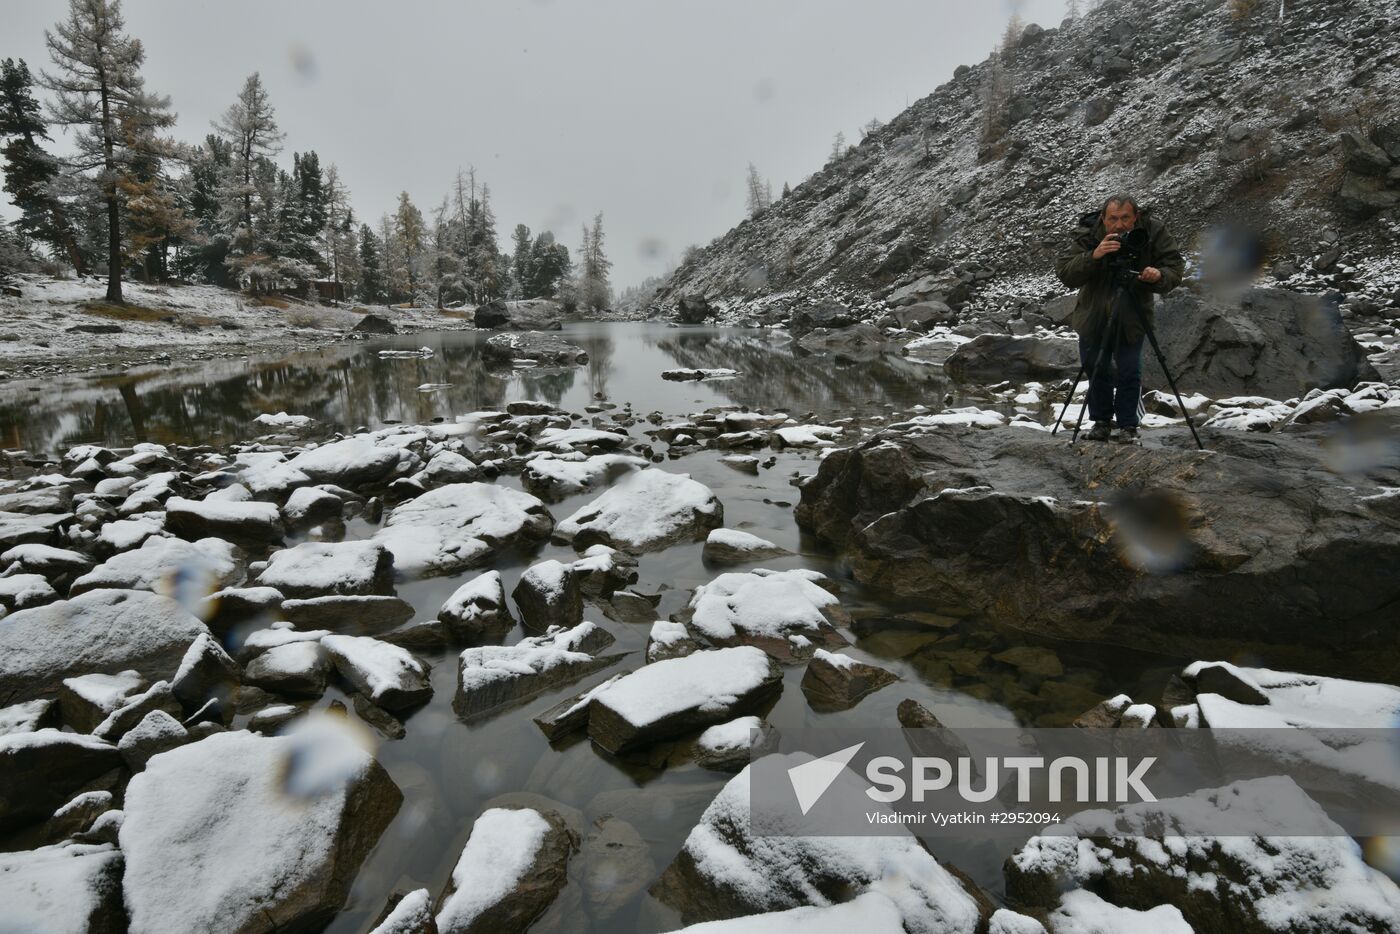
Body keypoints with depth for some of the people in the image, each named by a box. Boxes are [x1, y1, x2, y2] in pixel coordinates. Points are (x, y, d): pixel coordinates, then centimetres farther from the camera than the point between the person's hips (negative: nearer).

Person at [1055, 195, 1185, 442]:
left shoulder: (1154, 231, -15)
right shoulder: (1088, 234, -19)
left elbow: (1176, 267, -11)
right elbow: (1064, 272, -26)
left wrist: (1159, 276, -34)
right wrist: (1093, 257, -42)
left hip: (1132, 317, 0)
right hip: (1094, 313, 1)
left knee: (1130, 372, -2)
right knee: (1096, 368, 10)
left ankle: (1128, 426, 13)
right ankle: (1101, 421, 27)